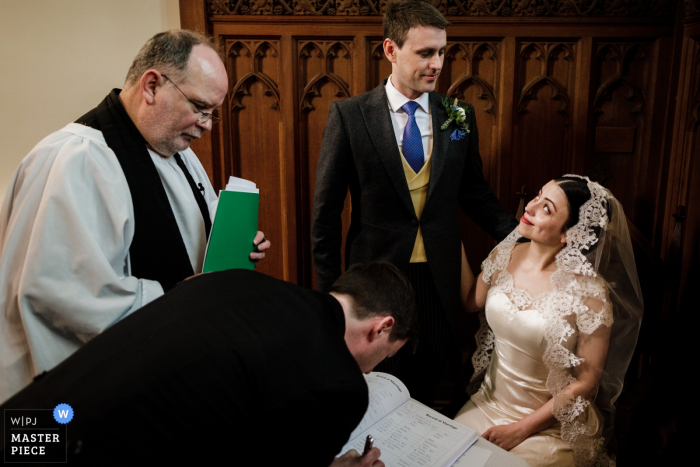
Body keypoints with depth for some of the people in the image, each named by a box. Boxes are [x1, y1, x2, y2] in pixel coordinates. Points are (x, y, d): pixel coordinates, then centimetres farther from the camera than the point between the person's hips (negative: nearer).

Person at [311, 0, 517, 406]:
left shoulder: (459, 116, 1)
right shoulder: (349, 115, -8)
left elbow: (474, 191, 10)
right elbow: (326, 210, -4)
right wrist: (328, 287, -3)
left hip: (439, 281, 2)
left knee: (425, 393, 16)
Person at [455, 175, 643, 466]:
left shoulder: (589, 291, -20)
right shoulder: (506, 255, -6)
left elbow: (586, 383, -13)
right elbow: (471, 302, 11)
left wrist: (522, 429, -12)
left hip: (548, 426, -4)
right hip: (487, 404, 4)